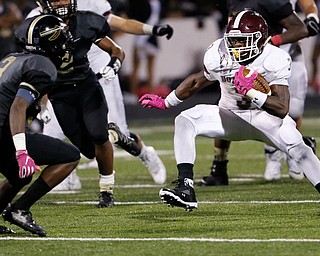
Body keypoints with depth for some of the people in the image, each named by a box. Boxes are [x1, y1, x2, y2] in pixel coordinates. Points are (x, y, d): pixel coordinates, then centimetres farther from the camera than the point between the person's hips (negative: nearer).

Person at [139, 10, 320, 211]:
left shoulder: (275, 61, -24)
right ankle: (185, 190, -28)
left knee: (296, 146, -30)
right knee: (185, 121, -22)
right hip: (231, 117, 2)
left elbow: (282, 109, -31)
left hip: (266, 116, -2)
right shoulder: (218, 56, -15)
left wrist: (250, 92, -42)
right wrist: (165, 103, 14)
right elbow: (198, 81, 8)